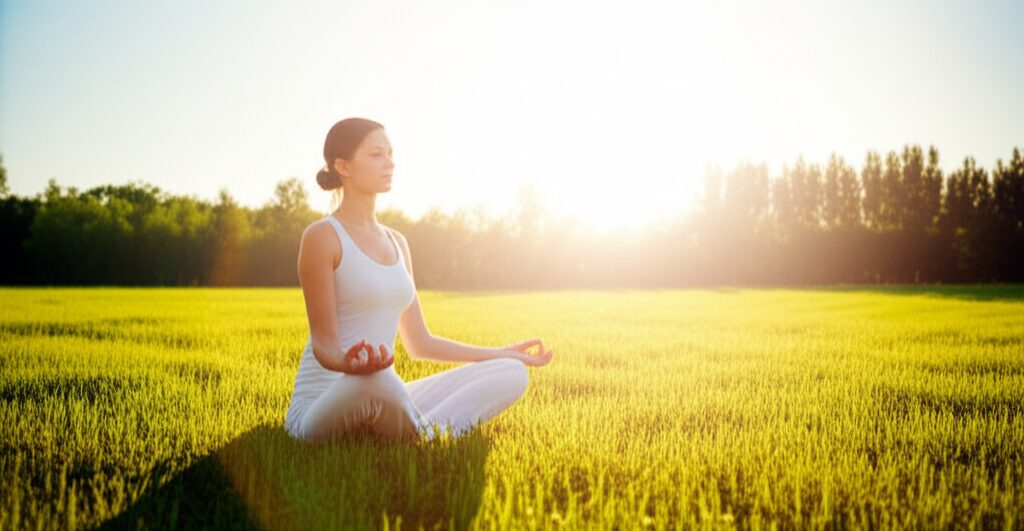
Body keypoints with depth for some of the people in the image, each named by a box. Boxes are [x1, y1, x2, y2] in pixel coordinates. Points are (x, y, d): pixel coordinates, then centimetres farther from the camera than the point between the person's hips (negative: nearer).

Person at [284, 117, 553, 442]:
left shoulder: (396, 242, 15)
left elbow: (419, 344, 16)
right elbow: (323, 342, -12)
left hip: (383, 402, 7)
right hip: (323, 408, -7)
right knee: (377, 381, -43)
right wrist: (348, 363, -37)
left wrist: (504, 353, 18)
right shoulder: (321, 237, -8)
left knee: (512, 374, -5)